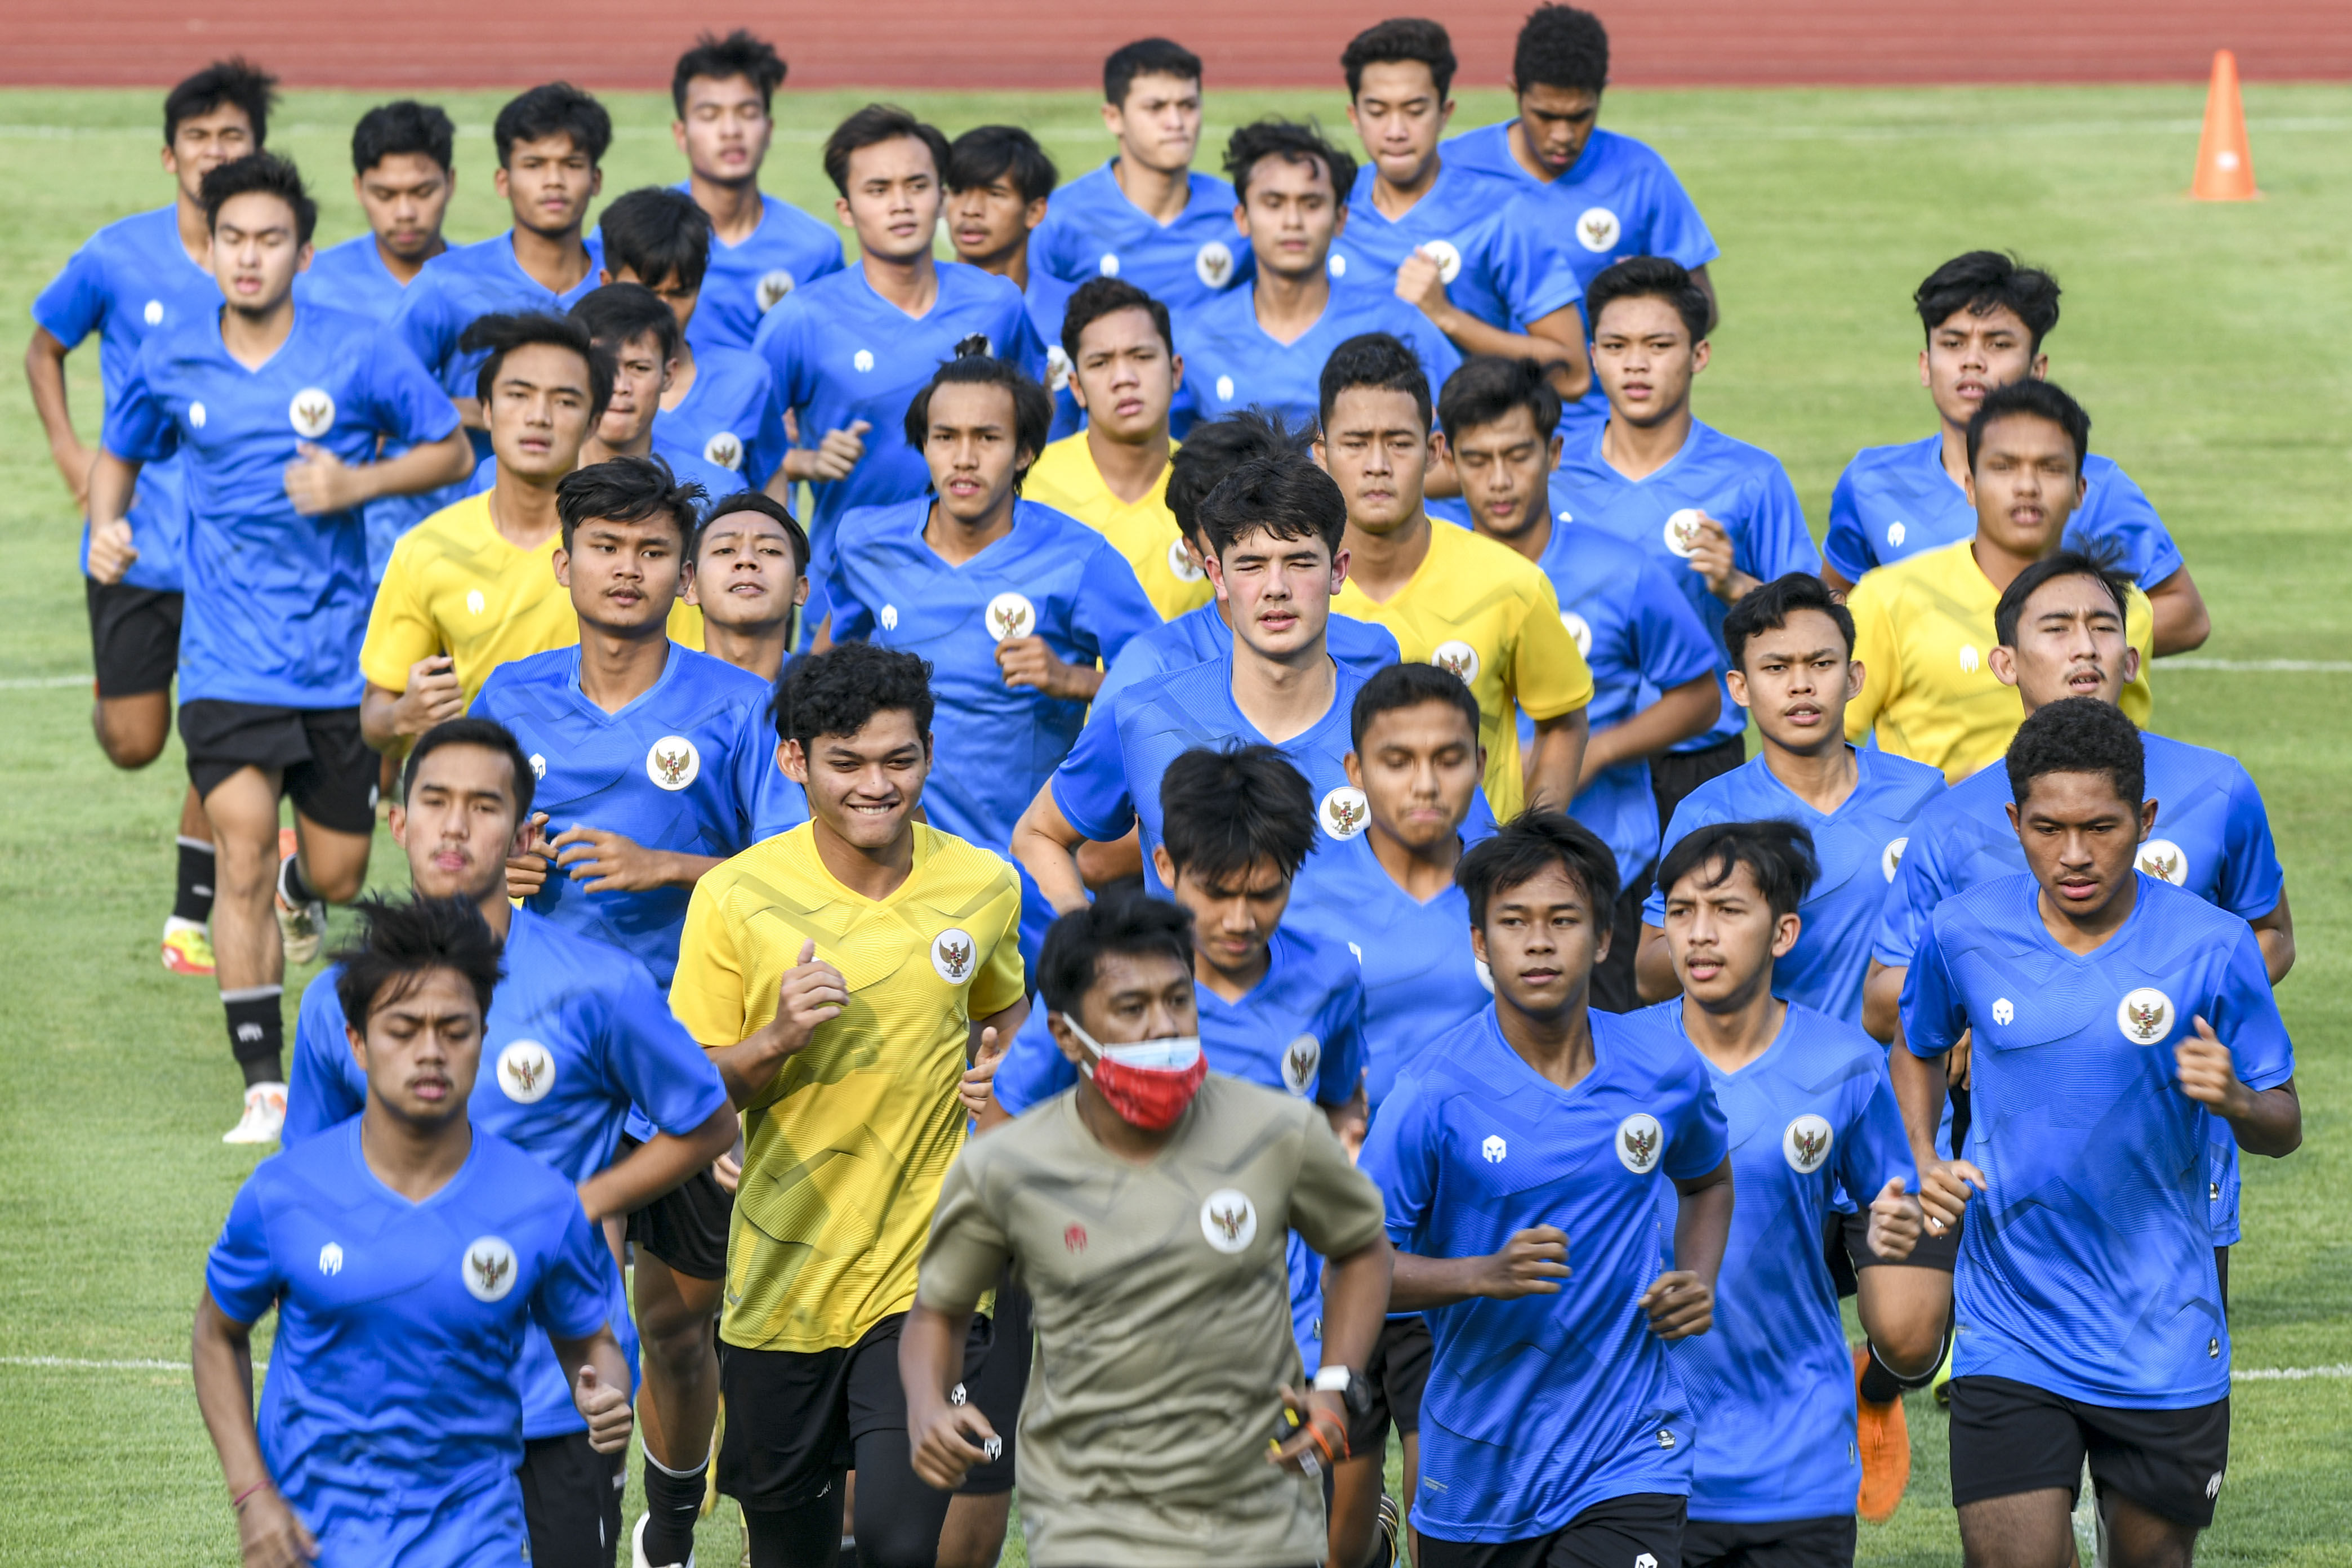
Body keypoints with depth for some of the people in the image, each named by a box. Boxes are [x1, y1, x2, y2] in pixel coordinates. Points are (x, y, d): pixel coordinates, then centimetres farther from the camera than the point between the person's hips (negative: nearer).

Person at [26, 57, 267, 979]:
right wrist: (69, 454, 0)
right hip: (137, 544, 0)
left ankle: (193, 917, 12)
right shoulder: (118, 257, -5)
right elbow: (45, 348, 12)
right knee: (133, 744, 4)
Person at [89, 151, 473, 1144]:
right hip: (228, 661, 0)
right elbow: (120, 453, 19)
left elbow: (449, 449, 3)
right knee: (244, 853, -15)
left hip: (340, 659, 0)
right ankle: (264, 1087, -10)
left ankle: (301, 892, 48)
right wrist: (106, 524, -2)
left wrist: (357, 484, -14)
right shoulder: (172, 363, 1)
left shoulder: (358, 355, -6)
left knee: (337, 874, 8)